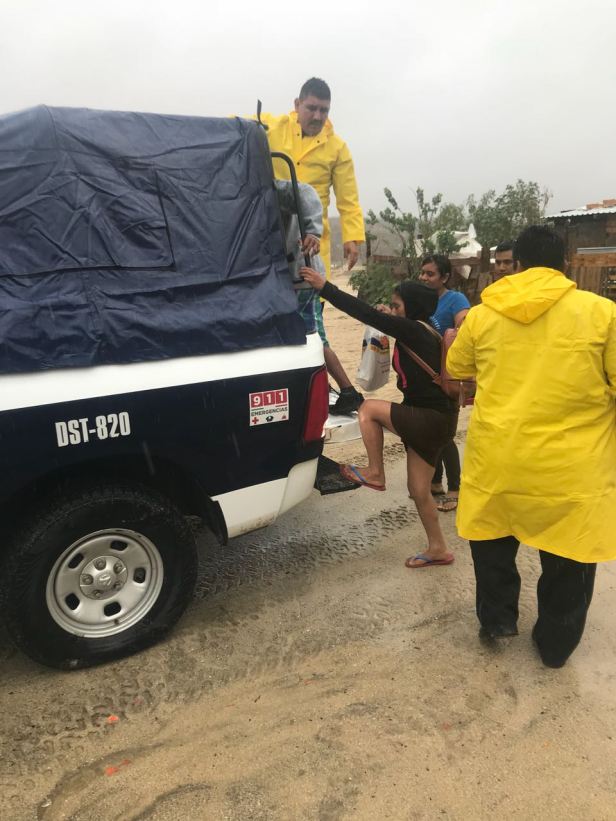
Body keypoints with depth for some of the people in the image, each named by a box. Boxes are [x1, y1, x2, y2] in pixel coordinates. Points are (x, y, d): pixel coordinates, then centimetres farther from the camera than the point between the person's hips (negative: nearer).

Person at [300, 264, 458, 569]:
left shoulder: (414, 330, -17)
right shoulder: (419, 334, 10)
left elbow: (365, 313, -20)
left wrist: (325, 287, -17)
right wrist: (391, 320, 14)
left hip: (432, 419, -10)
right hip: (430, 418, 10)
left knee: (369, 408, -3)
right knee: (419, 491, 13)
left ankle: (374, 473, 6)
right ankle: (438, 549, 26)